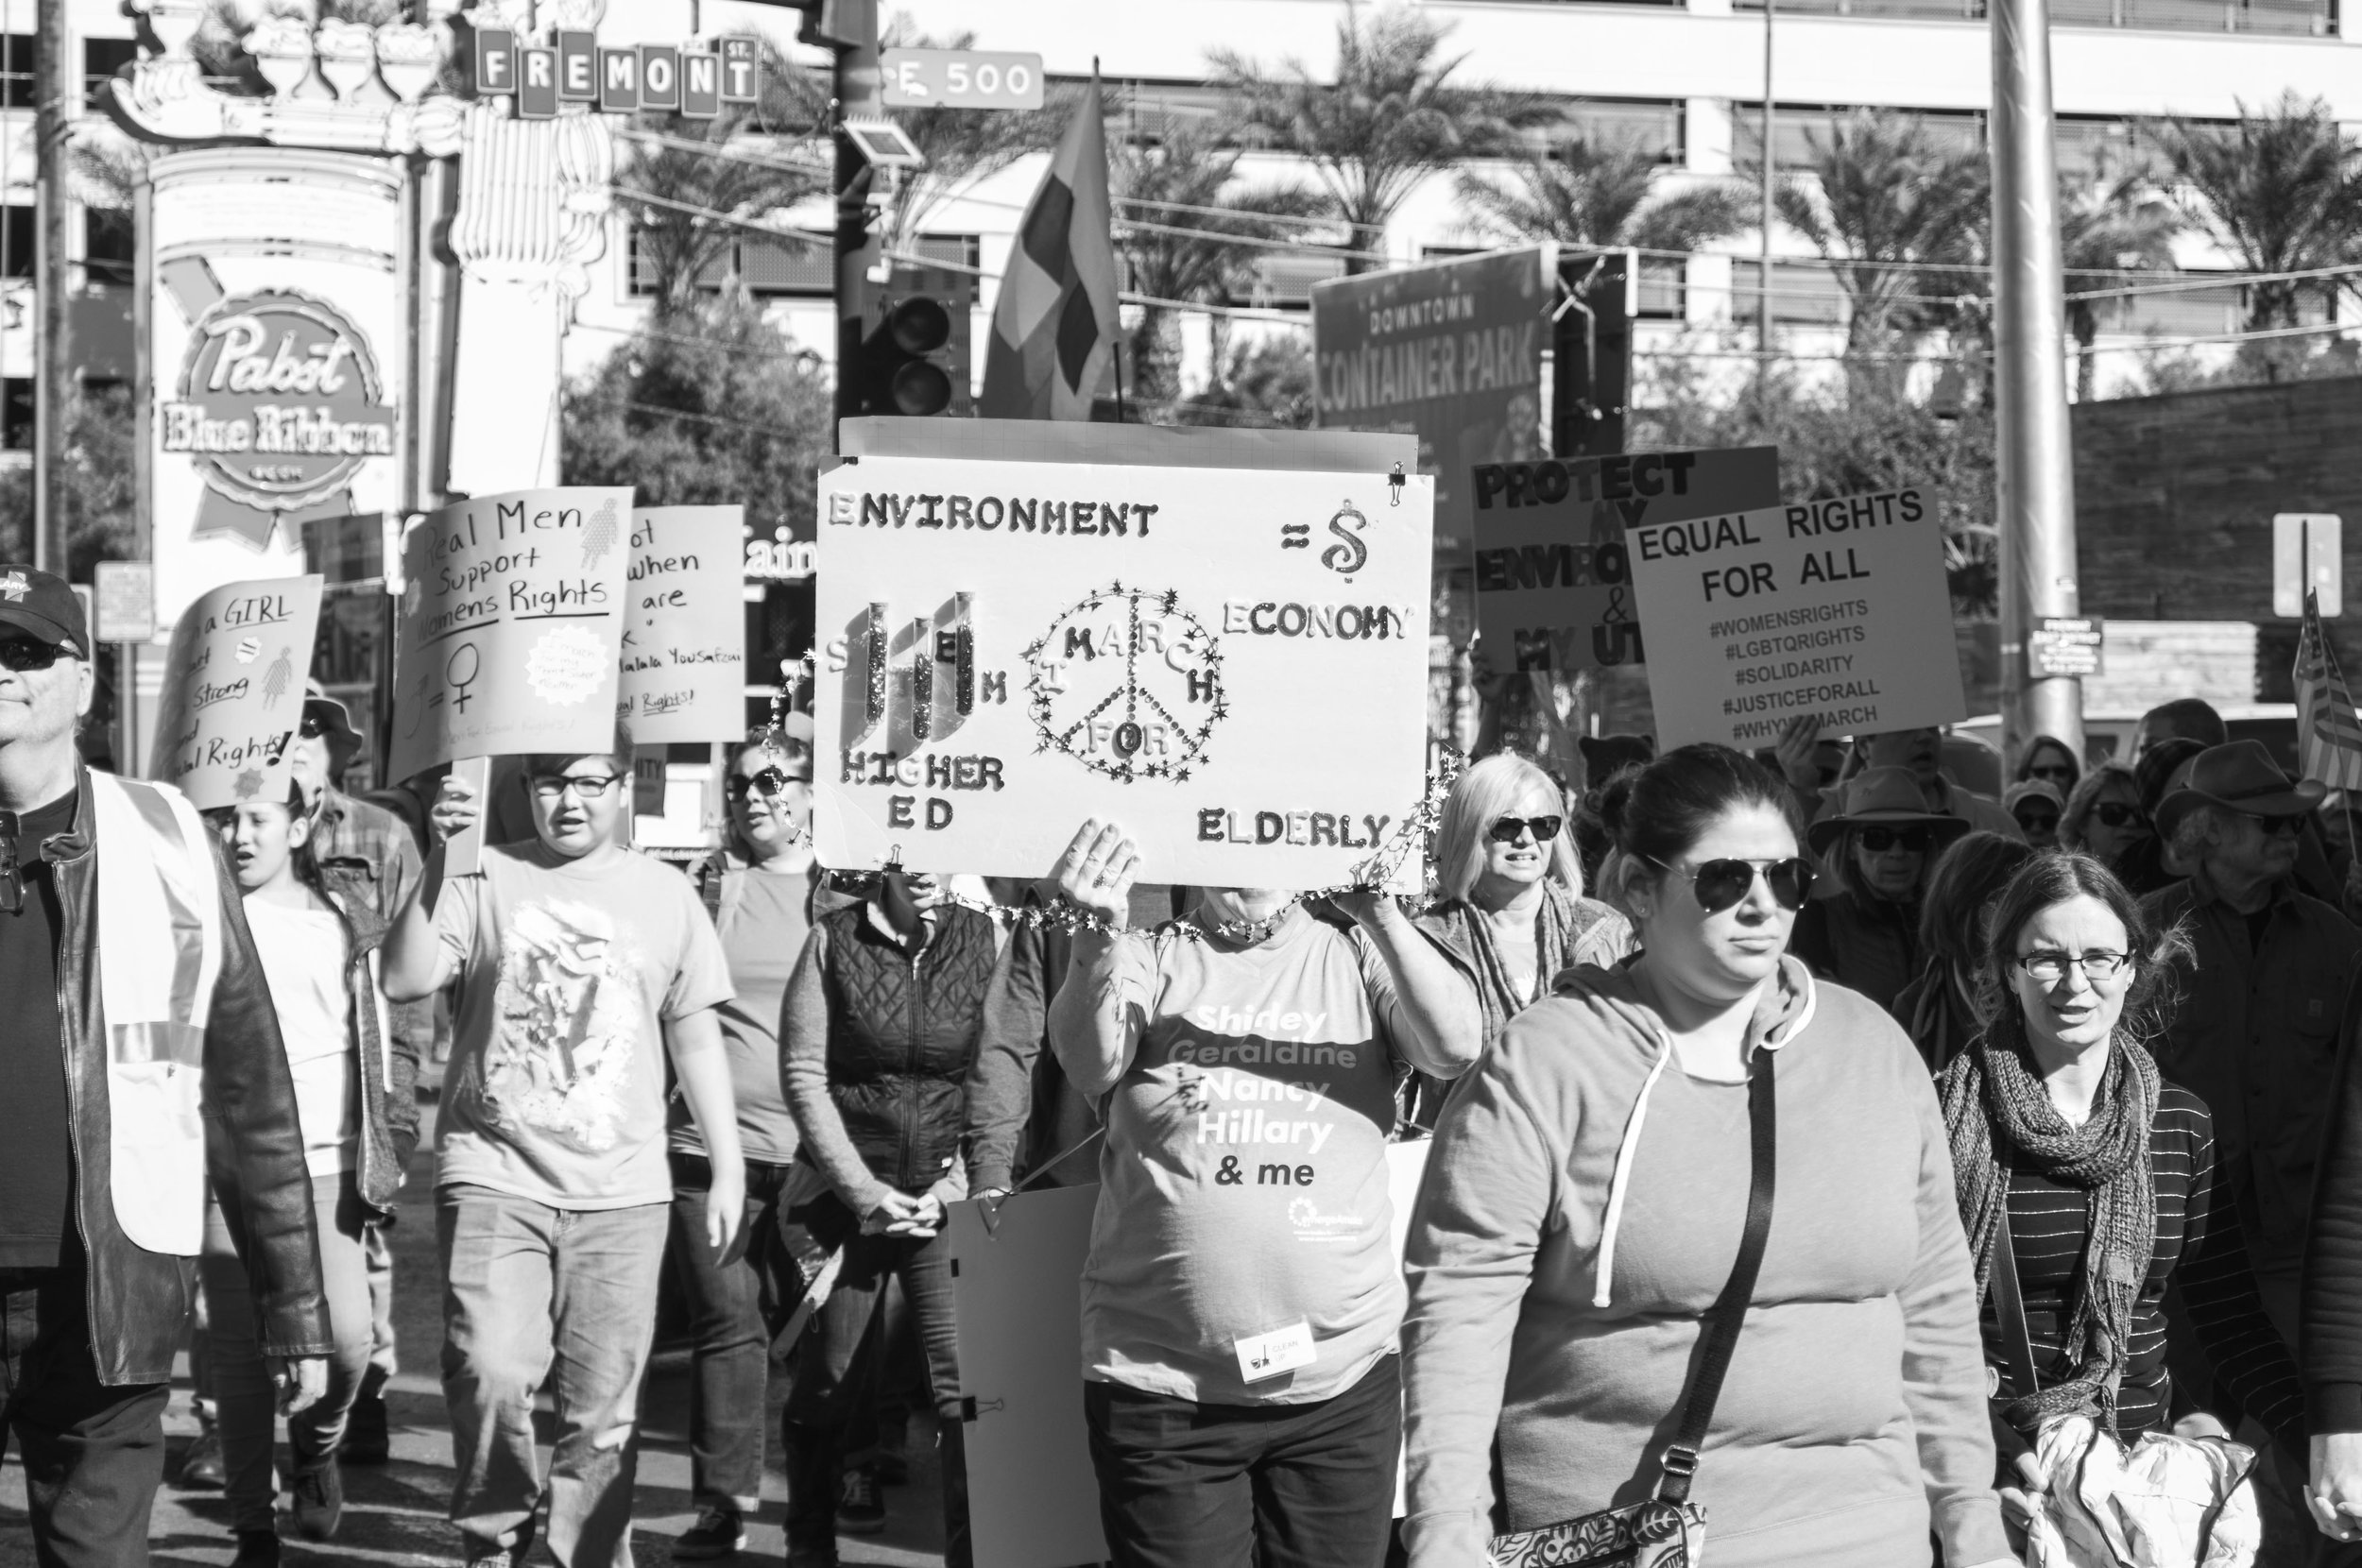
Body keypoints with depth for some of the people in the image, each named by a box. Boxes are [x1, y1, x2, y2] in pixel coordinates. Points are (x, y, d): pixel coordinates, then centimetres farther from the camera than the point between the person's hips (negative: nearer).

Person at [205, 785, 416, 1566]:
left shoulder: (343, 925, 9)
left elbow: (376, 1046, 14)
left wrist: (385, 1156, 10)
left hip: (326, 1162, 1)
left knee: (347, 1336, -12)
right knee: (240, 1353, -1)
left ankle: (317, 1441, 20)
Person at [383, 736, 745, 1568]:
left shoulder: (663, 895, 11)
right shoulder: (484, 880, 3)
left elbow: (697, 1039, 15)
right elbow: (405, 979, -9)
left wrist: (726, 1171, 12)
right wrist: (440, 861, -17)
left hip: (622, 1188, 2)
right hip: (494, 1178, -2)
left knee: (604, 1403, 3)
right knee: (491, 1373, -16)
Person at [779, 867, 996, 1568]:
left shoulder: (983, 941, 1)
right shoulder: (834, 940, -1)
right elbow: (804, 1074, -2)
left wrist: (958, 1186, -9)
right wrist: (862, 1189, -9)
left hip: (948, 1198, 0)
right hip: (845, 1195, 0)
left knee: (968, 1384, -10)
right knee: (828, 1388, 6)